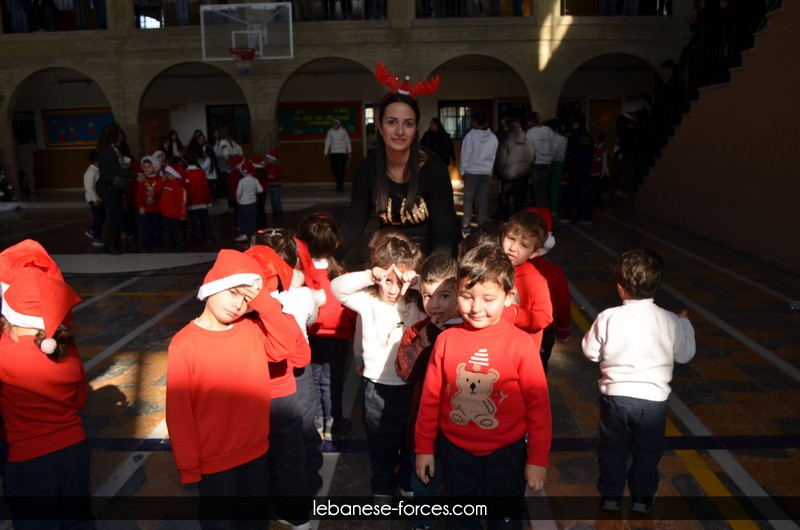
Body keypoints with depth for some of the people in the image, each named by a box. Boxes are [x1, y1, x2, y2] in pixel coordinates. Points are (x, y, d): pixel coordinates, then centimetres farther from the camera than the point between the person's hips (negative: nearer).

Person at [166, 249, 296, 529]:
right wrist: (188, 464, -9)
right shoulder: (184, 343, -17)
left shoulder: (253, 328, -5)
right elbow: (178, 411, -13)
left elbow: (287, 346, -18)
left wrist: (263, 301, -22)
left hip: (257, 451, 4)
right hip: (214, 460, -3)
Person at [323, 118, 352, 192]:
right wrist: (326, 152, 5)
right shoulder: (330, 132, 3)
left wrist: (349, 152, 8)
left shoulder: (343, 131, 0)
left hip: (342, 152, -2)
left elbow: (348, 141, 6)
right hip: (333, 153, 2)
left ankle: (341, 185, -5)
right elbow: (327, 142, 6)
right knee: (334, 168, 0)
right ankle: (339, 183, 20)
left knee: (341, 168, -12)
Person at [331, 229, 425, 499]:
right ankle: (383, 488, 43)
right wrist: (368, 276, -38)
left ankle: (409, 484, 46)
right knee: (381, 445, 19)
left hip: (412, 386, 1)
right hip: (378, 387, 0)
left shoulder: (418, 303, -8)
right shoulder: (368, 301, -11)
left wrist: (418, 280, -29)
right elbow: (337, 287, -24)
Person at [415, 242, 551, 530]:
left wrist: (538, 458, -6)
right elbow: (430, 398, -2)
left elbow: (538, 404, -9)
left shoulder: (520, 344, -17)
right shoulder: (446, 340, -11)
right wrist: (424, 447, 4)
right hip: (455, 452, 2)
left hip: (505, 453, -2)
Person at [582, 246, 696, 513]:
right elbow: (685, 355, 3)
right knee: (647, 452, 21)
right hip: (653, 399, 1)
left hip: (615, 396, -1)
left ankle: (610, 496, 30)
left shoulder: (608, 318, -15)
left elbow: (590, 351, -3)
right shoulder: (670, 321, -11)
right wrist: (685, 324, 17)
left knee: (612, 449, 18)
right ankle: (642, 498, 34)